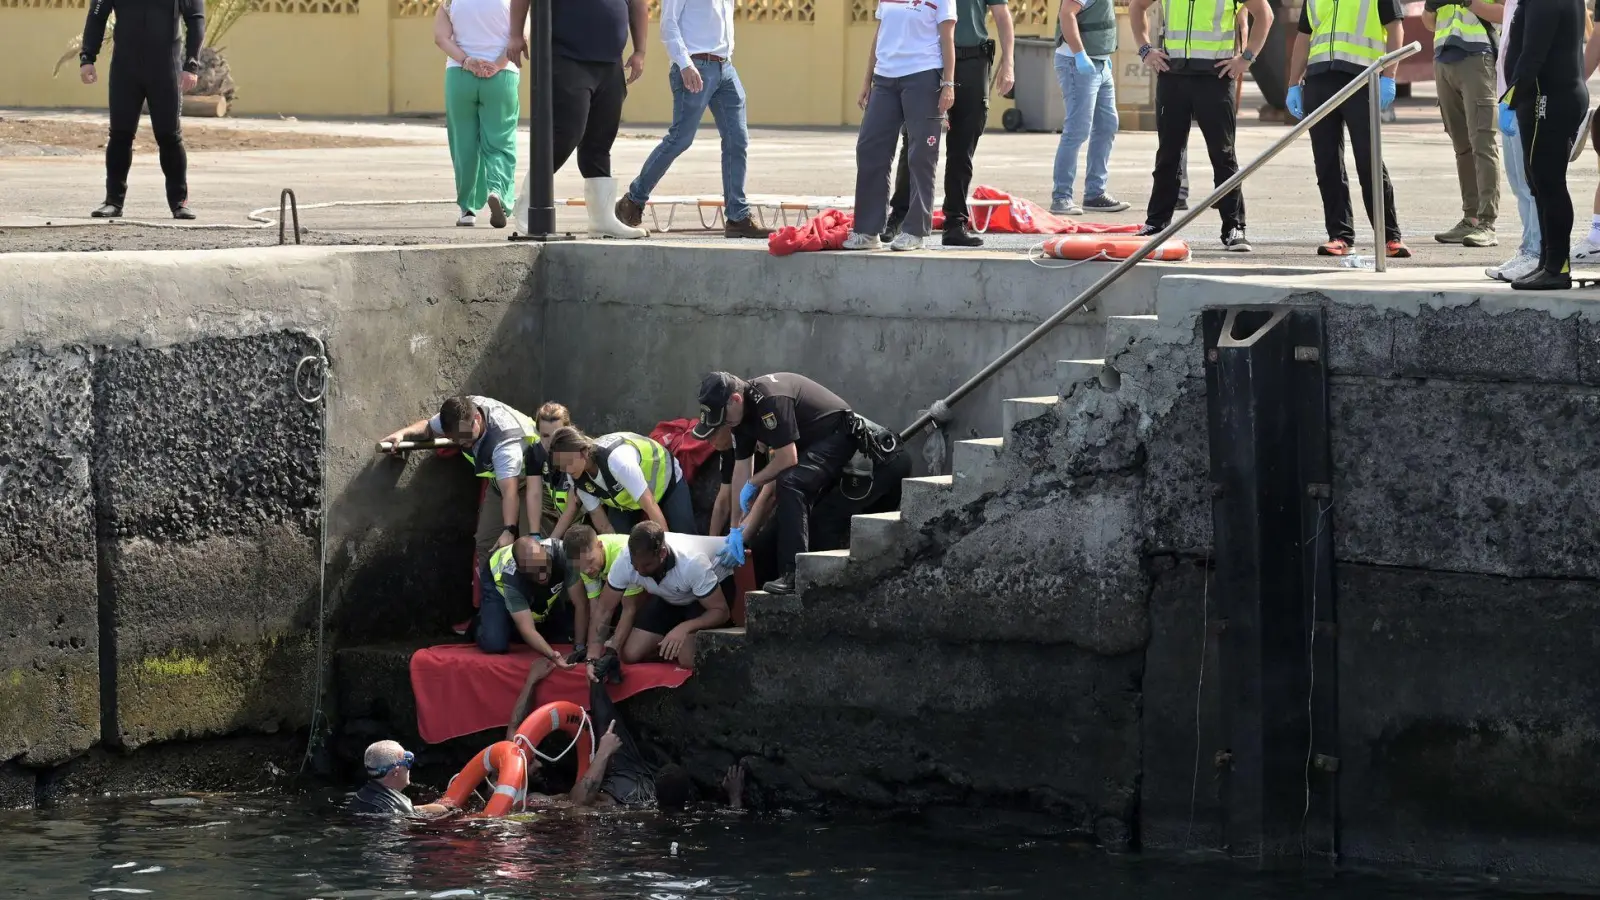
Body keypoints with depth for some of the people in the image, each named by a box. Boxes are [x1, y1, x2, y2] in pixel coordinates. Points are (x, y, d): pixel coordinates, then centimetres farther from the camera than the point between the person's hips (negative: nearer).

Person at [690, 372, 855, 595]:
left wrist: (753, 484, -11)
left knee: (790, 483, -26)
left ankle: (795, 575, -29)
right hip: (812, 443, 10)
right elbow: (741, 469, 5)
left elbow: (787, 459, -27)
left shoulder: (769, 400, -29)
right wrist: (736, 530, 6)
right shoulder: (741, 414, 0)